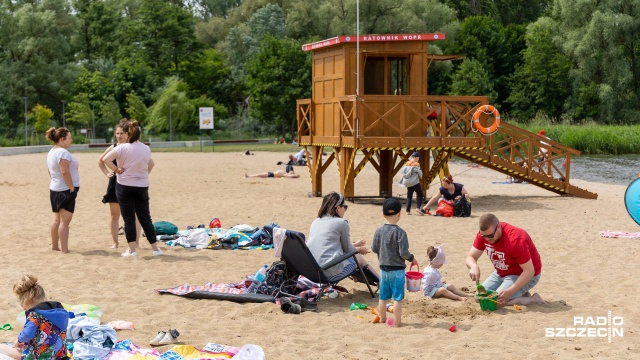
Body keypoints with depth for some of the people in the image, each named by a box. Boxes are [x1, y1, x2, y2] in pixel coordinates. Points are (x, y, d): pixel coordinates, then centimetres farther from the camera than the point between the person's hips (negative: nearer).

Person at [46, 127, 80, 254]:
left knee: (57, 219, 17)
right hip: (65, 190, -10)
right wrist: (72, 188, -19)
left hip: (54, 189, 10)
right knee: (64, 221, -9)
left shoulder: (52, 152, 13)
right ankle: (64, 249, -9)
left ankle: (54, 246, 25)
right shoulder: (63, 152, -18)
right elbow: (65, 172, -25)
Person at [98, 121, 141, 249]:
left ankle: (136, 242, 6)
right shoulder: (113, 148, 4)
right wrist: (107, 173, 9)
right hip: (115, 184, 3)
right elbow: (100, 160, 20)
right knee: (114, 216, 8)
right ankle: (115, 242, 16)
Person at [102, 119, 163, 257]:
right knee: (145, 218, 10)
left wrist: (116, 170, -8)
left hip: (125, 186, -4)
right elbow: (151, 164, 22)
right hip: (142, 187, 4)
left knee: (129, 218, 3)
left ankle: (132, 250, 2)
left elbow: (105, 159, -21)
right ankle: (155, 248, 9)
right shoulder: (146, 149, 4)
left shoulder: (122, 148, -11)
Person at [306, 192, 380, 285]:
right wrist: (359, 249, 28)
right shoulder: (341, 223, -4)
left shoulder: (316, 222, 16)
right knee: (359, 257, 18)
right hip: (330, 274, -7)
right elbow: (348, 250, 6)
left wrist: (354, 245, 39)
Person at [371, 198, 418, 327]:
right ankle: (397, 321, 4)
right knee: (397, 297, 2)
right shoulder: (399, 232, -17)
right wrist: (411, 259, -1)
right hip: (397, 269, -5)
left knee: (383, 296, 16)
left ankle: (382, 318, 28)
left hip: (383, 268, 5)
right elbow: (403, 252, -19)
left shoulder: (379, 231, -2)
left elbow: (374, 248, 3)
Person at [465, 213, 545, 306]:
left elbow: (529, 271, -30)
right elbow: (471, 257, -7)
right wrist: (474, 266, -33)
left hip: (526, 276, -8)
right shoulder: (483, 234, -12)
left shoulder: (515, 240, -33)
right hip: (501, 274, 8)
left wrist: (510, 291, -37)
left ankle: (533, 300, -8)